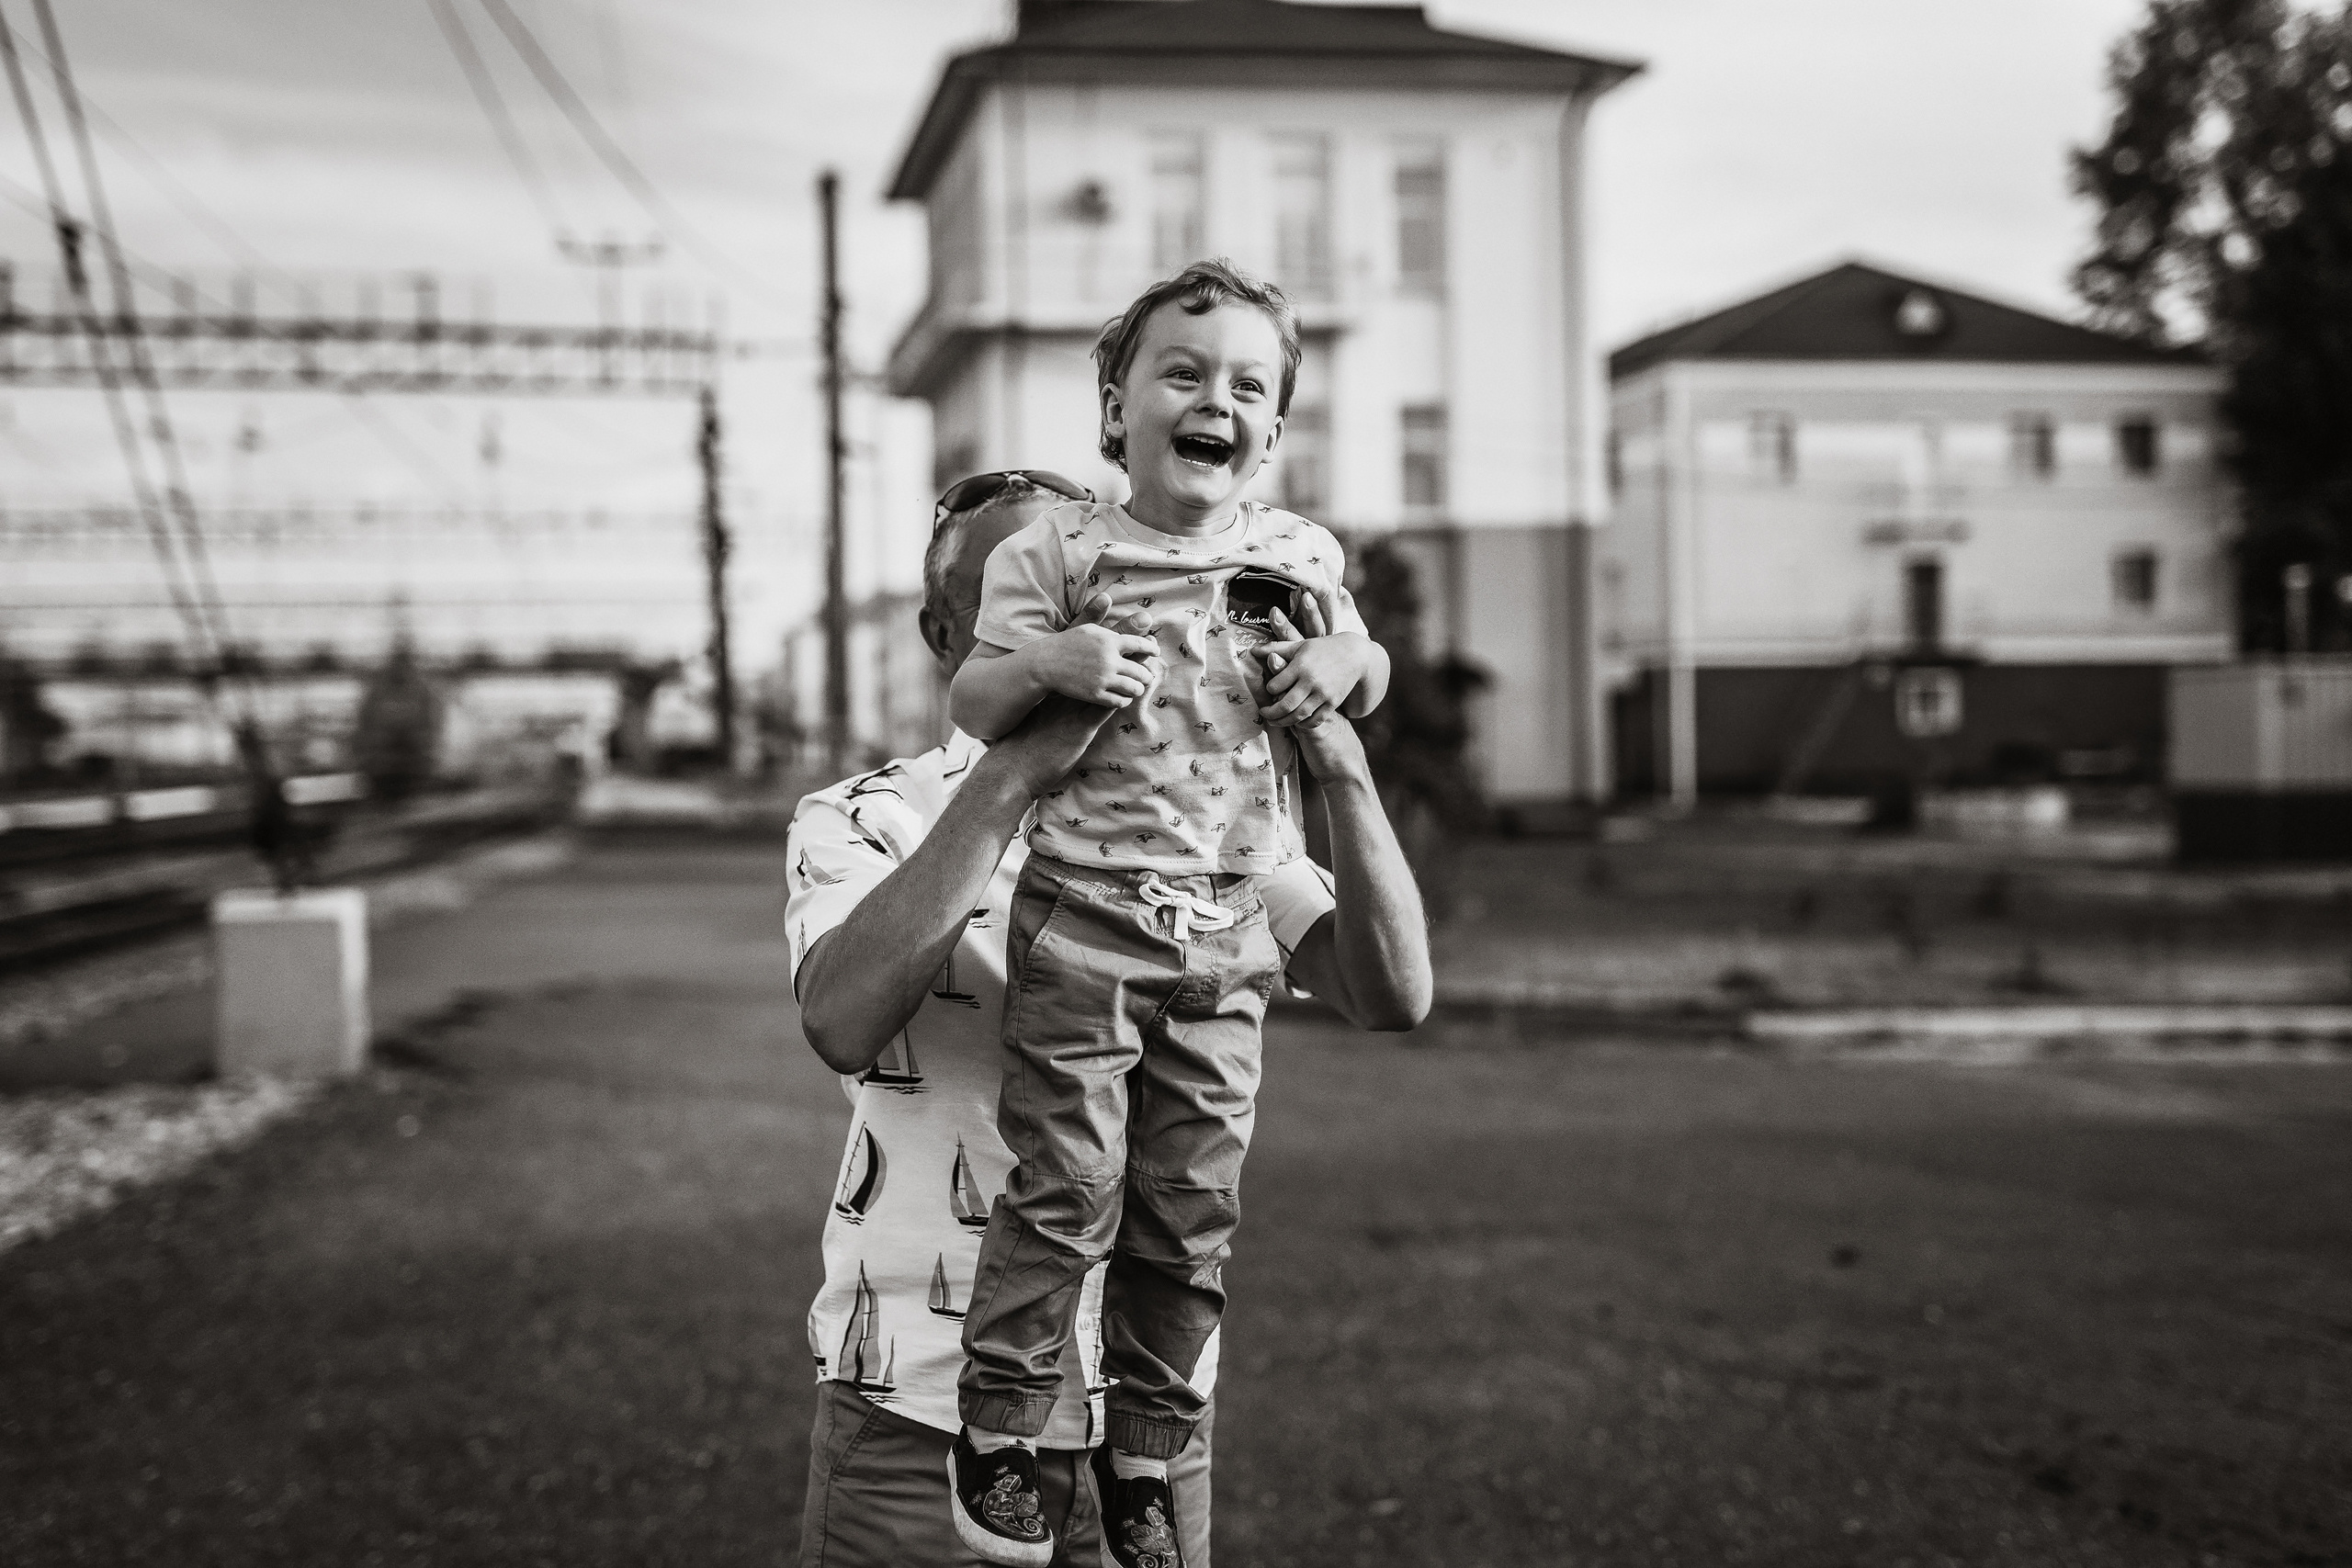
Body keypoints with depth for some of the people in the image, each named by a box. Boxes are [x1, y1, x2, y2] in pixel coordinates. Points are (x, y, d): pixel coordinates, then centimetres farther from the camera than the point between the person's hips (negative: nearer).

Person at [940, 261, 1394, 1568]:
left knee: (1194, 1207, 8)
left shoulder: (1301, 556, 8)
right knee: (1067, 1184, -5)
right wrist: (1049, 660, -23)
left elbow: (1365, 682, 22)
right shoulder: (1060, 552, -3)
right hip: (1082, 918, -4)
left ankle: (1145, 1458, 22)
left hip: (1227, 934, 4)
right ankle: (999, 1425, 13)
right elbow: (971, 706, -4)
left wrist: (1349, 659, -1)